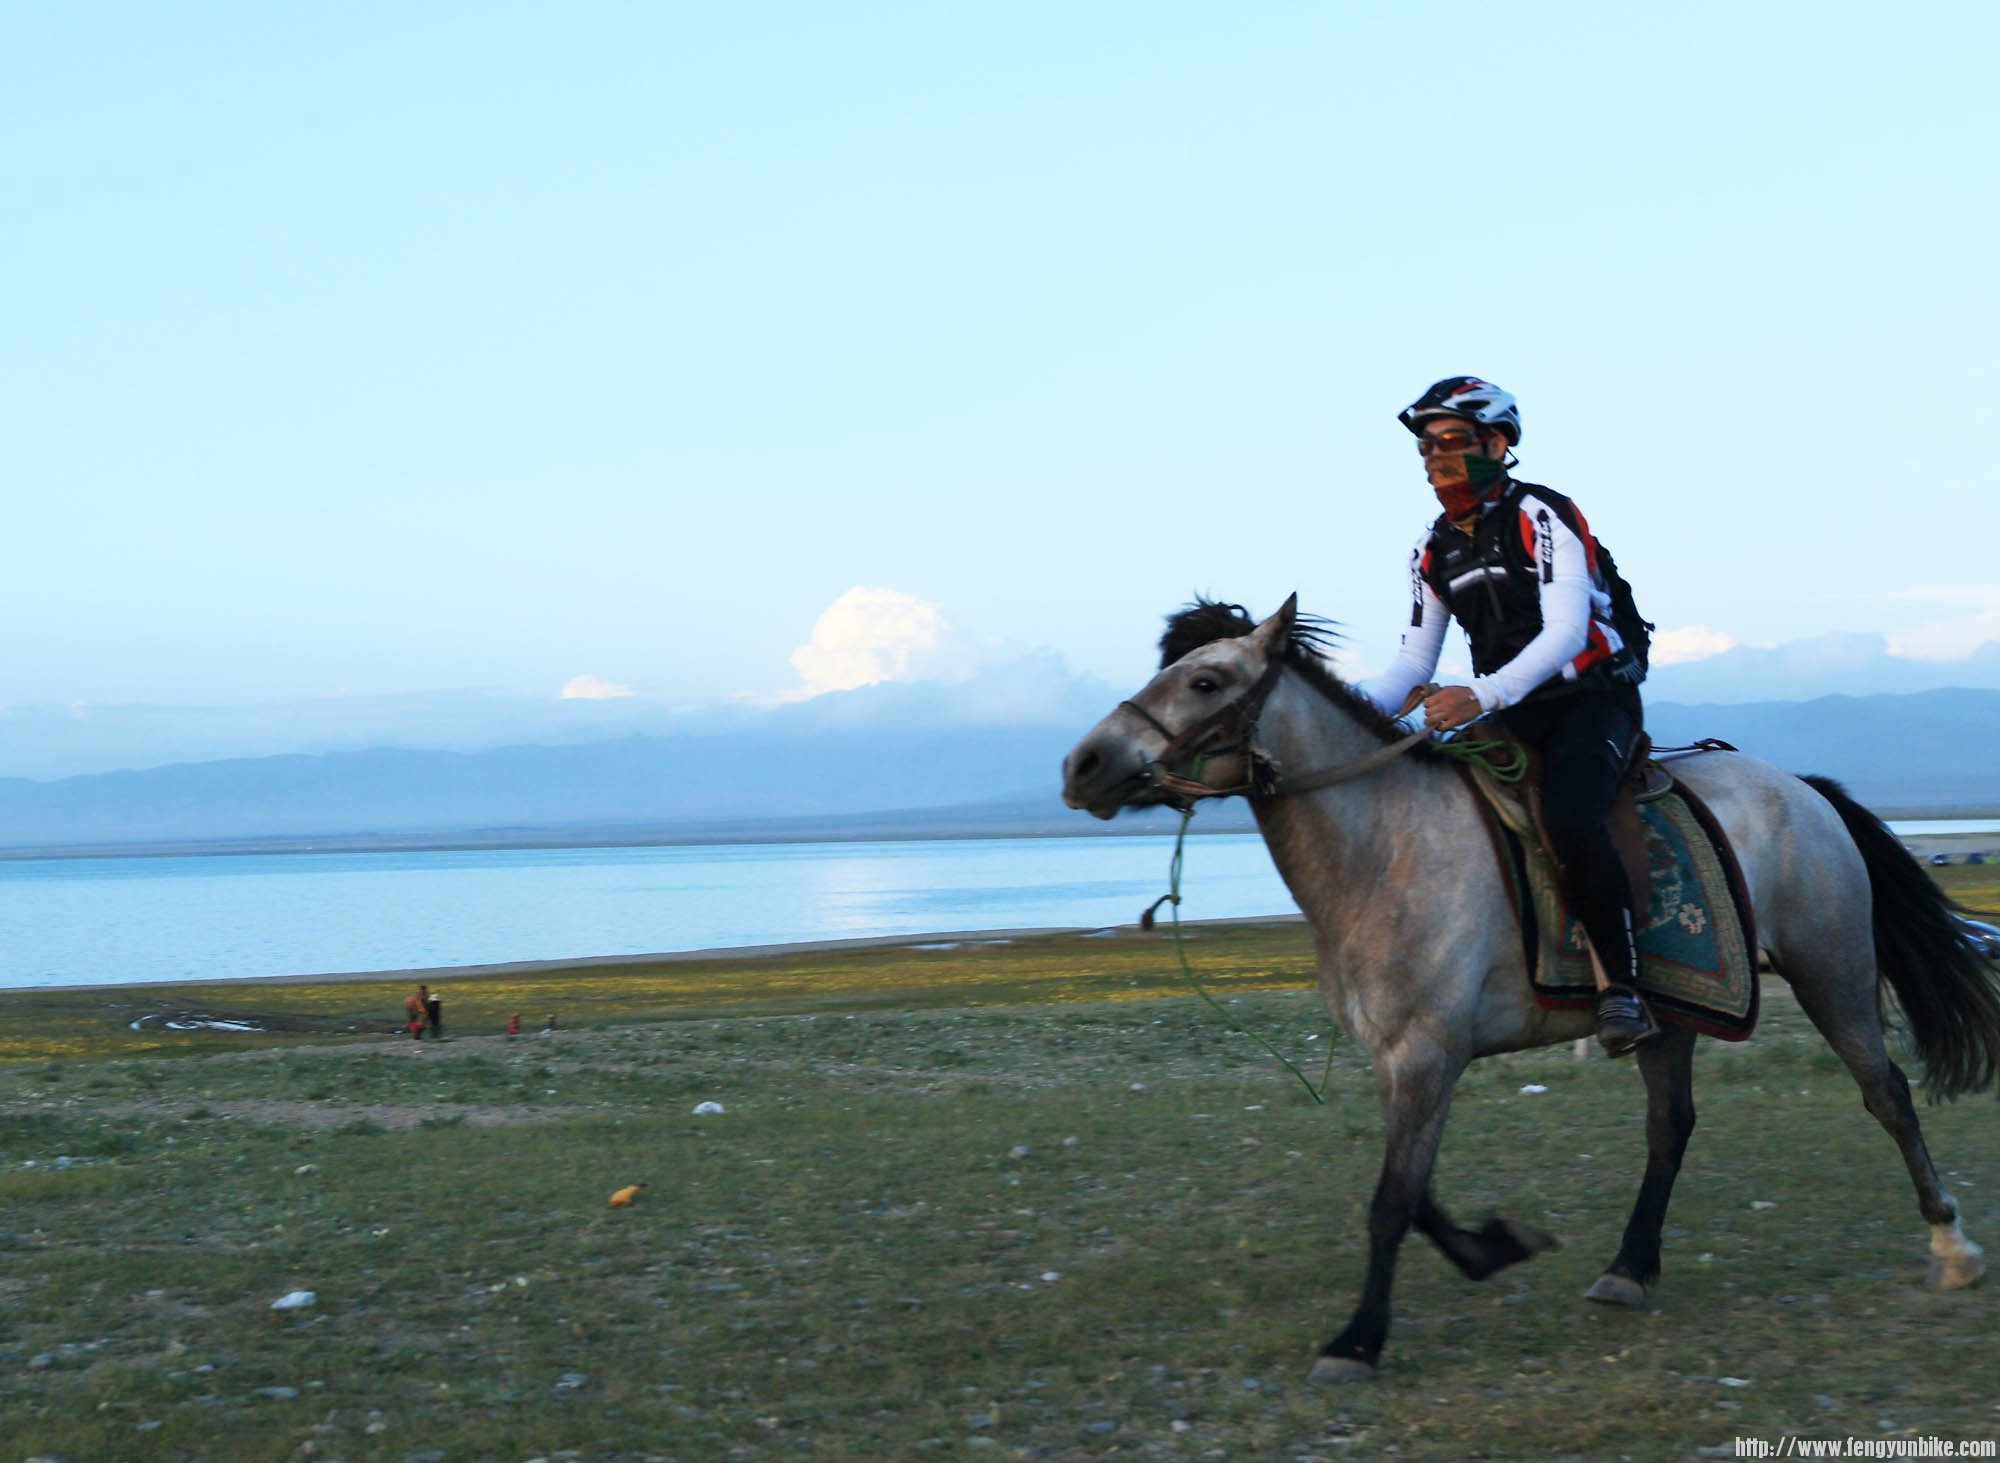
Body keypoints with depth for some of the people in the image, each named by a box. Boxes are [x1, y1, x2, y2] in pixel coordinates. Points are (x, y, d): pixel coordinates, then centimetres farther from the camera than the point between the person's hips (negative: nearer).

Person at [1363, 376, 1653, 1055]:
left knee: (1568, 821, -34)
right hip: (1513, 717, 7)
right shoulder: (1435, 549, 10)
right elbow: (1414, 660, 11)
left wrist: (1481, 696, -38)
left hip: (1595, 700, -7)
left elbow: (1565, 633, -23)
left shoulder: (1542, 517, -12)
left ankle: (1620, 988, -25)